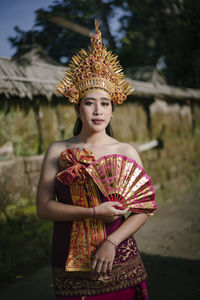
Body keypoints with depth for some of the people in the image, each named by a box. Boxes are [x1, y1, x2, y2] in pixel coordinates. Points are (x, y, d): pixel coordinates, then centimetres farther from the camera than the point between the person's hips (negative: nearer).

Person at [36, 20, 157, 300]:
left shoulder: (126, 152, -1)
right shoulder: (58, 151, 0)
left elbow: (143, 208, -3)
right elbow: (43, 207, -6)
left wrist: (111, 242, -16)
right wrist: (93, 212, -16)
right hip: (69, 265, 0)